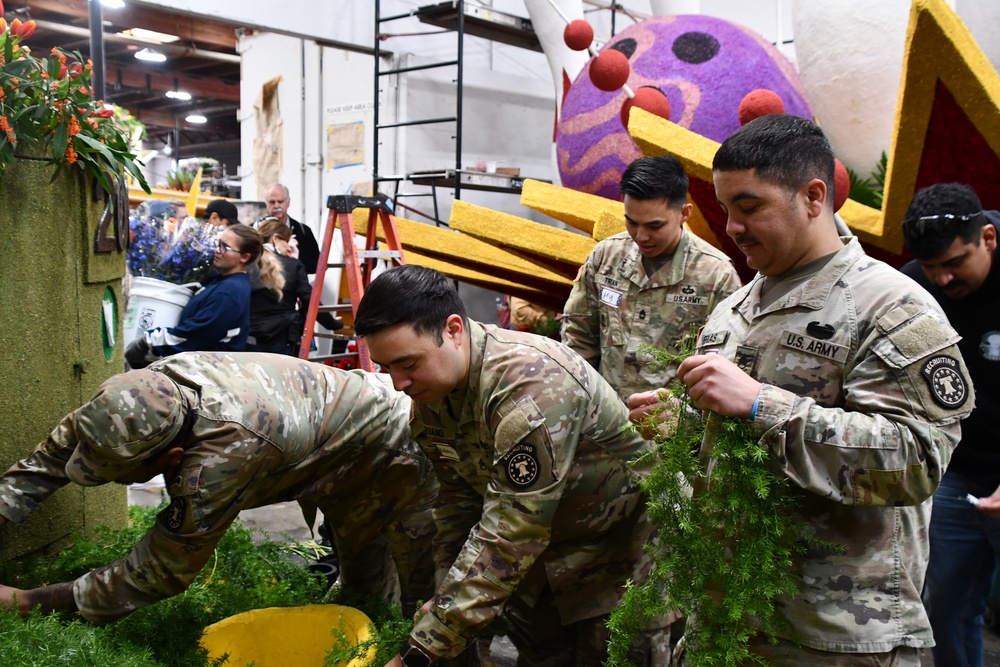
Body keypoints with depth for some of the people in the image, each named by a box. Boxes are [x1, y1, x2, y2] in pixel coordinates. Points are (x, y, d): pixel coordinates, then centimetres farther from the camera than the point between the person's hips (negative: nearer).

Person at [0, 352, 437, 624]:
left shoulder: (220, 459, -43)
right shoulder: (150, 388, -21)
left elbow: (157, 576, -29)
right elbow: (58, 450, -4)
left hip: (394, 452, -7)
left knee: (426, 596, 6)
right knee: (363, 587, 23)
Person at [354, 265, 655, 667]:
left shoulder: (531, 384, -34)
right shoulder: (429, 391, -8)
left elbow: (510, 534, -35)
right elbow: (458, 499, 2)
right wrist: (447, 598, -6)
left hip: (620, 540, -6)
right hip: (544, 548, 7)